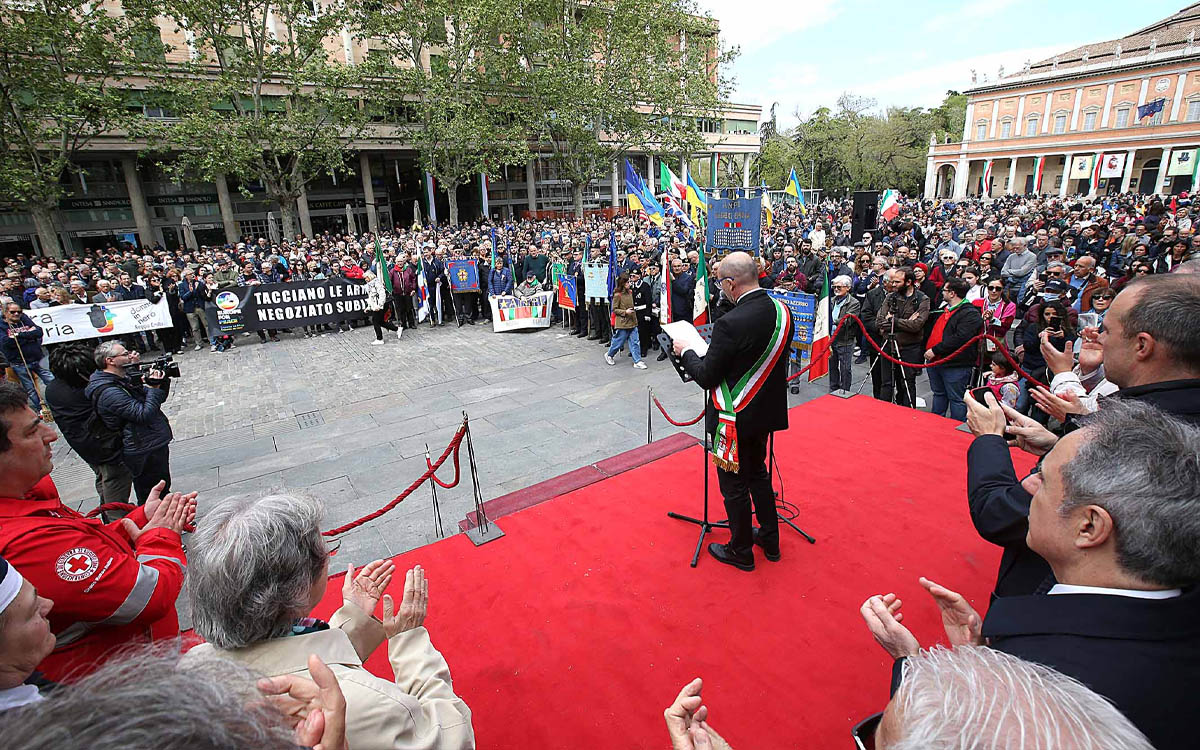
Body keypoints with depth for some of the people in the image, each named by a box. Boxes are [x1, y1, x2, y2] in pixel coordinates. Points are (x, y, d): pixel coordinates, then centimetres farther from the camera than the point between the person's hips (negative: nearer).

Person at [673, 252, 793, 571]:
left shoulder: (730, 324, -28)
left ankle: (741, 551, 30)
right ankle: (769, 539, 41)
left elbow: (706, 377, -20)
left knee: (734, 485, 11)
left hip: (736, 418, -8)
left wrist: (685, 351, -3)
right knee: (757, 472, 26)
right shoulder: (781, 310, -2)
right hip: (767, 410, 8)